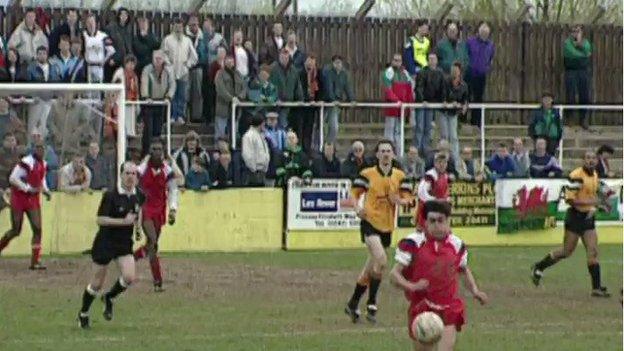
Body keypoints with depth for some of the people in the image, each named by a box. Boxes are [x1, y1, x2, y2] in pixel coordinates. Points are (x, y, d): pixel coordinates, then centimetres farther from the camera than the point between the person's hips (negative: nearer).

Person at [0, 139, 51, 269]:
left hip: (33, 200, 7)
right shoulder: (27, 162, -20)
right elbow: (13, 178, -22)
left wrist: (45, 190, 6)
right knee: (16, 230, -1)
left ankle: (35, 262, -1)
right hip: (19, 199, -7)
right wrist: (28, 188, -22)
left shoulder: (43, 164, 7)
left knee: (37, 229, -3)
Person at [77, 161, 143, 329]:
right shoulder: (111, 195, -17)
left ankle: (109, 298, 16)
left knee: (129, 277, -15)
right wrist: (124, 221, -25)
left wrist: (136, 222, 7)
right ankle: (83, 314, 26)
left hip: (125, 243, 4)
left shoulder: (139, 196, 0)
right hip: (105, 242, -4)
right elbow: (100, 220, -20)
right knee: (97, 282, 4)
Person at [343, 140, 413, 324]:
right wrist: (358, 208, -17)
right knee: (381, 259, -25)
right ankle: (371, 304, -15)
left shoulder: (400, 176, 8)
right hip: (370, 221, -5)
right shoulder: (367, 174, 0)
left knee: (371, 268, 12)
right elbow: (354, 194, 2)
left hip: (387, 226, 5)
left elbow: (408, 198, 7)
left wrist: (400, 201, -16)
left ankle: (353, 304, 26)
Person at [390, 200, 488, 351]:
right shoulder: (413, 243, -8)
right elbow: (394, 274, -8)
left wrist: (475, 291, 9)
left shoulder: (457, 245, 4)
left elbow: (464, 270, 24)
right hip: (421, 309, -1)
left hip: (449, 310, 1)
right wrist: (412, 286, -26)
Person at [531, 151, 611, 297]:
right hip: (575, 216, -7)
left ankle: (597, 287, -1)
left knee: (593, 252, -2)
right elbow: (569, 199, -21)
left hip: (588, 218, 7)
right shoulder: (576, 176, -18)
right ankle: (539, 267, 24)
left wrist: (595, 206, 7)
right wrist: (589, 202, -24)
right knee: (567, 251, 4)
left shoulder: (595, 175, 9)